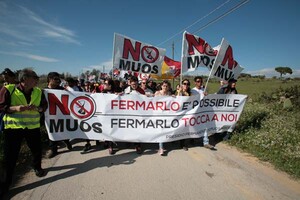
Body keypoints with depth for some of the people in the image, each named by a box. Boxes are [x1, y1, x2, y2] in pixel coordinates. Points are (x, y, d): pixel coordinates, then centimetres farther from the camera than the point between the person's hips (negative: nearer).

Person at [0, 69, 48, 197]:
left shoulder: (39, 92, 1)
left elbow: (44, 106, 6)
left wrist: (37, 108, -15)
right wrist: (16, 108, -24)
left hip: (33, 127, 3)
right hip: (13, 127, -3)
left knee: (37, 150, 12)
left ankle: (37, 167, 42)